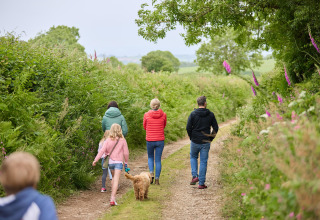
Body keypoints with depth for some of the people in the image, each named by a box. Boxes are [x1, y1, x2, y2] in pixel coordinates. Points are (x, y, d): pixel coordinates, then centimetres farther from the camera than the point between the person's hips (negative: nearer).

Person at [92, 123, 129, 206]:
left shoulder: (108, 140, -1)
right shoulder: (122, 140, -2)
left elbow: (102, 150, -7)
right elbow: (126, 152, 1)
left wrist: (95, 160, -5)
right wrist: (126, 162, 16)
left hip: (110, 161, 3)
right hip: (119, 162, -3)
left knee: (114, 178, 24)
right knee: (116, 180, -9)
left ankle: (112, 196, 26)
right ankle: (113, 198, -19)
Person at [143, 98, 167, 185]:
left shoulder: (146, 115, -6)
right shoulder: (163, 115, -3)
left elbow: (144, 127, 8)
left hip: (150, 140, 0)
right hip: (160, 140, 0)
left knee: (150, 157, 21)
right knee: (158, 160, 8)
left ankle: (151, 173, 0)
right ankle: (157, 179, 6)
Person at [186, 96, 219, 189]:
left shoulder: (193, 114, -6)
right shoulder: (210, 114, -2)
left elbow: (188, 127, -8)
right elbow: (215, 128, 0)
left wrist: (191, 137, 7)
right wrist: (211, 138, 10)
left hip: (195, 141, 0)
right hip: (206, 142, 0)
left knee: (193, 157, 23)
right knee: (203, 161, 6)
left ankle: (194, 176, 6)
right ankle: (201, 183, 6)